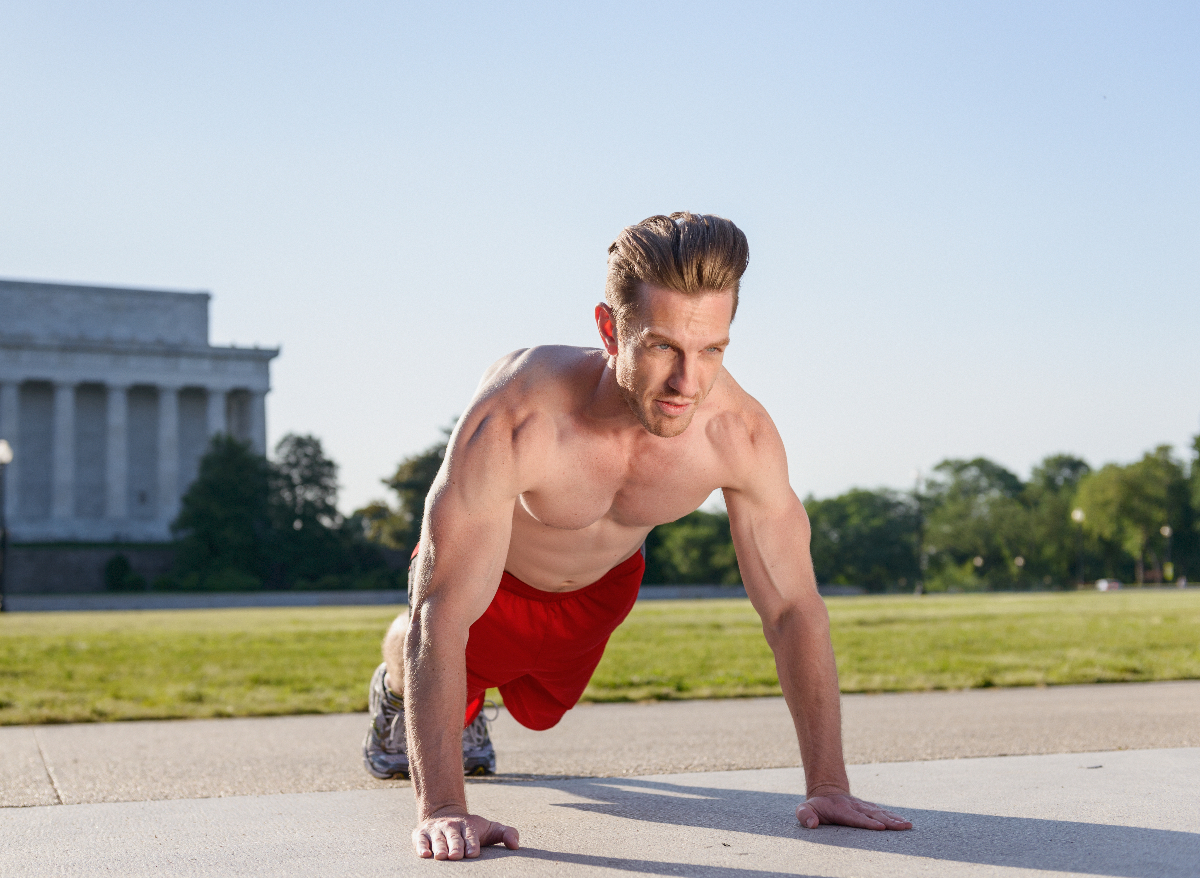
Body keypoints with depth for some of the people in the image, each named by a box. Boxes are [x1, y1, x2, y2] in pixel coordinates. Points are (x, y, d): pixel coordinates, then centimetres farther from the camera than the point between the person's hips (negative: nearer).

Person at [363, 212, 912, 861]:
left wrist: (828, 786, -27)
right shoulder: (516, 419, -47)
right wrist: (441, 806, -52)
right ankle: (397, 693, 54)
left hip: (604, 583, 4)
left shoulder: (741, 434, -36)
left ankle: (467, 709, 61)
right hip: (491, 577, -3)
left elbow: (793, 609, -25)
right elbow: (441, 618, -45)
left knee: (539, 711, 27)